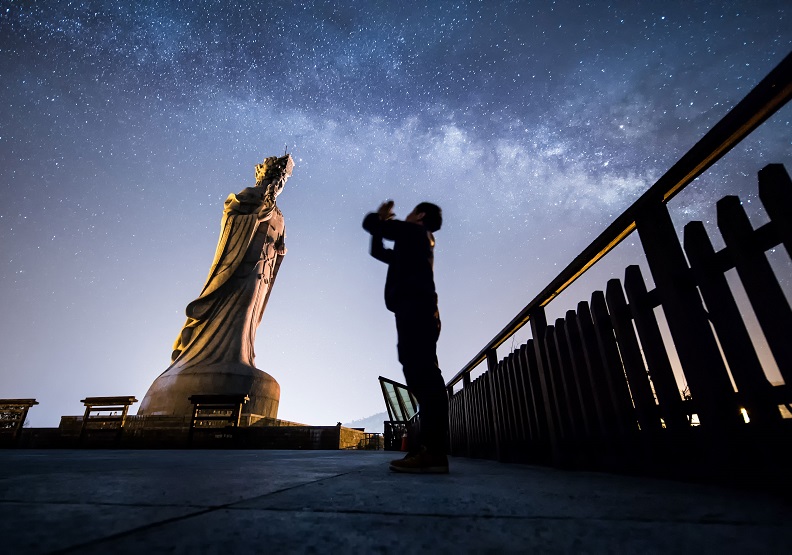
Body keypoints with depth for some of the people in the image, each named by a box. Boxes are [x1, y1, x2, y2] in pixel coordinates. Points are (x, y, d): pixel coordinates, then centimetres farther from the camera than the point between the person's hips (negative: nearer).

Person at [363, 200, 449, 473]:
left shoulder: (413, 232, 9)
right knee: (421, 373, 2)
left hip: (414, 307, -10)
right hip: (418, 311, 10)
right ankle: (432, 448, 1)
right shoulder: (413, 245, 34)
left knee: (422, 372, -20)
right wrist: (384, 220, 39)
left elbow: (370, 224, 8)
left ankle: (434, 451, -25)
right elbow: (378, 251, 42)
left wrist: (380, 216, 31)